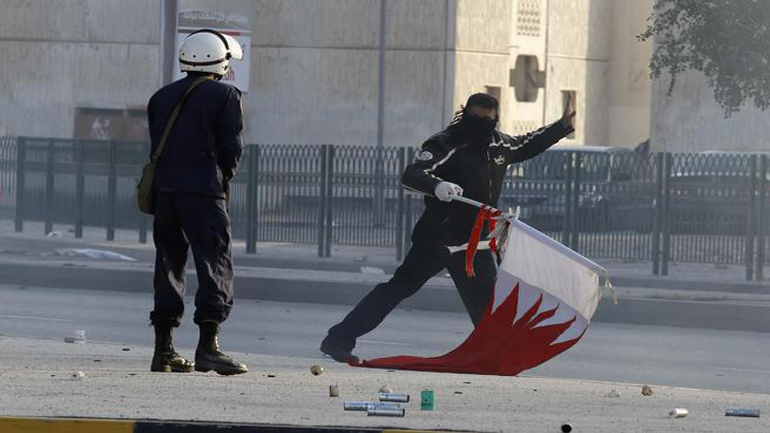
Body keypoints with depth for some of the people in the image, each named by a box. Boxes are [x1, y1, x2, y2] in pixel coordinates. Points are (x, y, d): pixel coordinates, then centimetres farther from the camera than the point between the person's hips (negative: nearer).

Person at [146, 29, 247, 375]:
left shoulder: (162, 97, 16)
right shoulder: (224, 95, -1)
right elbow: (231, 145, -6)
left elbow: (155, 145, 12)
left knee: (168, 265, 11)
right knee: (215, 265, -5)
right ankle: (208, 346, -16)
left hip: (164, 191, 6)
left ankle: (163, 350, 9)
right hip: (205, 192, -6)